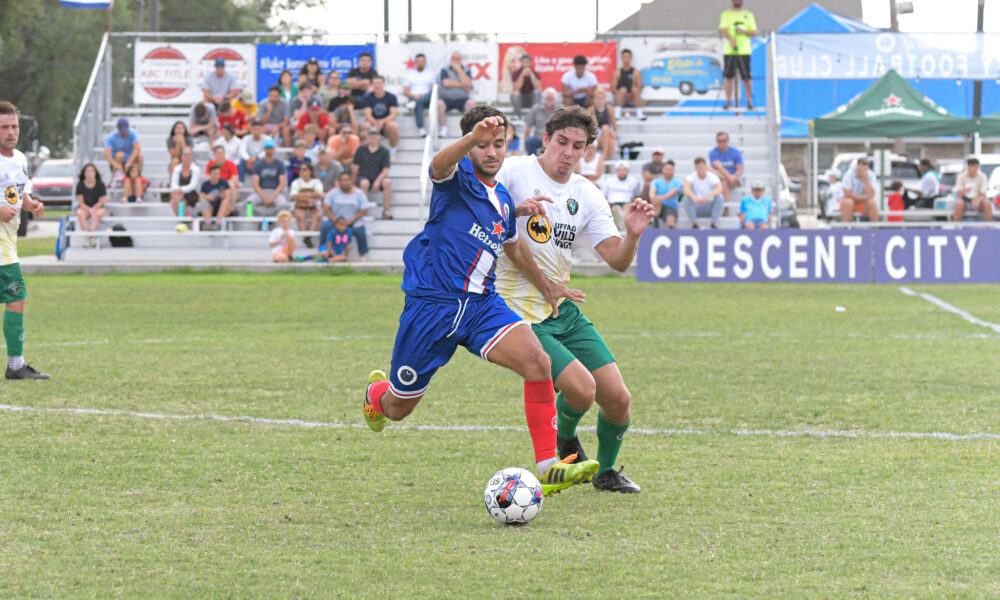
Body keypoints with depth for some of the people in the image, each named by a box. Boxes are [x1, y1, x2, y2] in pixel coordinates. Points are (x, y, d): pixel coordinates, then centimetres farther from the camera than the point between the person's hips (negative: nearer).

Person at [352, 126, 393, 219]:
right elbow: (355, 167, 7)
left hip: (378, 177, 0)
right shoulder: (361, 150, 7)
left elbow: (386, 170, -2)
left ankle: (385, 210, -27)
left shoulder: (384, 151, 5)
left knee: (388, 182, -33)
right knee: (364, 183, -37)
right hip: (364, 177, 0)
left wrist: (378, 181, -17)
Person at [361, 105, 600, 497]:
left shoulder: (503, 200, 15)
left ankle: (548, 468, -24)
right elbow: (440, 164, -33)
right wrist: (473, 137, -53)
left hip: (482, 304, 5)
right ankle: (376, 393, 50)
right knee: (398, 408, 9)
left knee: (537, 361, -23)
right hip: (432, 303, -5)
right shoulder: (458, 178, -7)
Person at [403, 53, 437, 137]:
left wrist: (425, 95, -13)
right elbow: (406, 92, 10)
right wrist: (414, 96, -11)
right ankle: (421, 129, -53)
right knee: (418, 105, -39)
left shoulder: (430, 73, 20)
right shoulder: (409, 74, 20)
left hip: (427, 100, 1)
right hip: (414, 98, -1)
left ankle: (414, 103, -47)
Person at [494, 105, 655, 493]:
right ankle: (565, 439, 14)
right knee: (582, 390, -20)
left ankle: (606, 471, 25)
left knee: (617, 399, -2)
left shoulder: (586, 196, 6)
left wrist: (633, 234, -18)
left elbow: (617, 259, 2)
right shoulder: (514, 173, -9)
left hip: (565, 310, 6)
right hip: (520, 313, -6)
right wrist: (544, 283, -16)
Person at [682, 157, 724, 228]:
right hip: (696, 208, 0)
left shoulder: (712, 177, -12)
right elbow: (686, 189, -30)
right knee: (687, 197, -29)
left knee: (719, 197, -29)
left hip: (710, 208, 0)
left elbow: (719, 189, -32)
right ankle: (694, 222, -24)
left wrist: (709, 196, -52)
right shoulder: (691, 177, -9)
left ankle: (714, 222, -24)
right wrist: (694, 197, -51)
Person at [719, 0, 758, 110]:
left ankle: (749, 101, 2)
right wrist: (731, 39, -27)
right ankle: (728, 101, 7)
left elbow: (754, 33, 9)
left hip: (744, 51, 0)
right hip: (729, 51, 0)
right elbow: (723, 29, -7)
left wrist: (744, 31, -12)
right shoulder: (726, 14, 9)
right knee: (728, 76, -2)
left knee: (747, 77, -5)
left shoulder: (748, 15, 13)